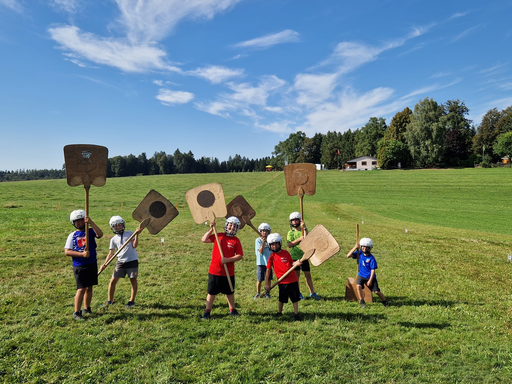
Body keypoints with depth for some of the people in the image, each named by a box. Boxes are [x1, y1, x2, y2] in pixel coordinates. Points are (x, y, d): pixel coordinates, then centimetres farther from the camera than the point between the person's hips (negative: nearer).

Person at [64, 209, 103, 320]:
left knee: (89, 287, 13)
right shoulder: (72, 235, 2)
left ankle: (87, 309, 28)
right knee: (81, 289, -7)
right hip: (79, 266, -2)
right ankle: (76, 313, 2)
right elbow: (67, 252, -4)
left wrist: (91, 222, -26)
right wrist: (82, 254, -16)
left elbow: (100, 234, -19)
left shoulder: (90, 231, 3)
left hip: (92, 264, 2)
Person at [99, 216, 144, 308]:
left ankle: (132, 301, 18)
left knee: (133, 281, 4)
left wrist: (137, 234, -17)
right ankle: (110, 300, 21)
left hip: (132, 261, -3)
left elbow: (134, 245, -7)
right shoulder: (113, 239, 10)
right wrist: (104, 264, -1)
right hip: (120, 262, 3)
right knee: (113, 281, 4)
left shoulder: (130, 233, 4)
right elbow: (111, 253, 9)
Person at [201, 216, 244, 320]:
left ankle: (232, 309, 36)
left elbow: (240, 256, -8)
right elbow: (204, 240, -1)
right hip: (214, 271, 0)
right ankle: (207, 311, 21)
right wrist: (211, 229, -5)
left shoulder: (236, 241, -3)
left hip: (229, 272, 0)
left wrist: (227, 260, -18)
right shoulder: (218, 236, 1)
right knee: (211, 292, 9)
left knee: (230, 292, 17)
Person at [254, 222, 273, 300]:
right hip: (260, 262, -3)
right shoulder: (258, 240, -7)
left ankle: (267, 292, 26)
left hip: (268, 262, 3)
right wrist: (263, 242, -25)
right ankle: (258, 293, 21)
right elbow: (260, 251, -15)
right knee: (259, 279, 4)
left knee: (268, 279, 10)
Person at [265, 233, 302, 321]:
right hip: (282, 281, -2)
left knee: (295, 298, 6)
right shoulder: (272, 257, -1)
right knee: (282, 299, 8)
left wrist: (296, 263, -13)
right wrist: (267, 284, -2)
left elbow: (292, 263, 10)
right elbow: (268, 271, 0)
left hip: (293, 279, 2)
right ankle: (279, 313, 29)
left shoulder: (286, 253, 4)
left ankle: (296, 313, 19)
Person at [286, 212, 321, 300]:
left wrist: (304, 228, -20)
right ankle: (298, 293, 20)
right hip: (295, 256, -1)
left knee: (308, 275, 6)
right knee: (297, 275, 7)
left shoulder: (304, 230, 3)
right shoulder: (290, 232, 1)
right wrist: (299, 239, -17)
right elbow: (289, 245, -10)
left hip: (304, 256, 1)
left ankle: (312, 293, 16)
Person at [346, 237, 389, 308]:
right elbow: (348, 255, -12)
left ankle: (385, 302, 23)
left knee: (377, 291, -3)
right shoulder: (359, 253, -5)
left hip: (370, 276, -2)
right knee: (359, 286, -24)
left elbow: (373, 270, -12)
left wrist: (370, 280, -14)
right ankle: (361, 301, -5)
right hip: (361, 275, 2)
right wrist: (355, 248, -20)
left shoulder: (371, 258, -14)